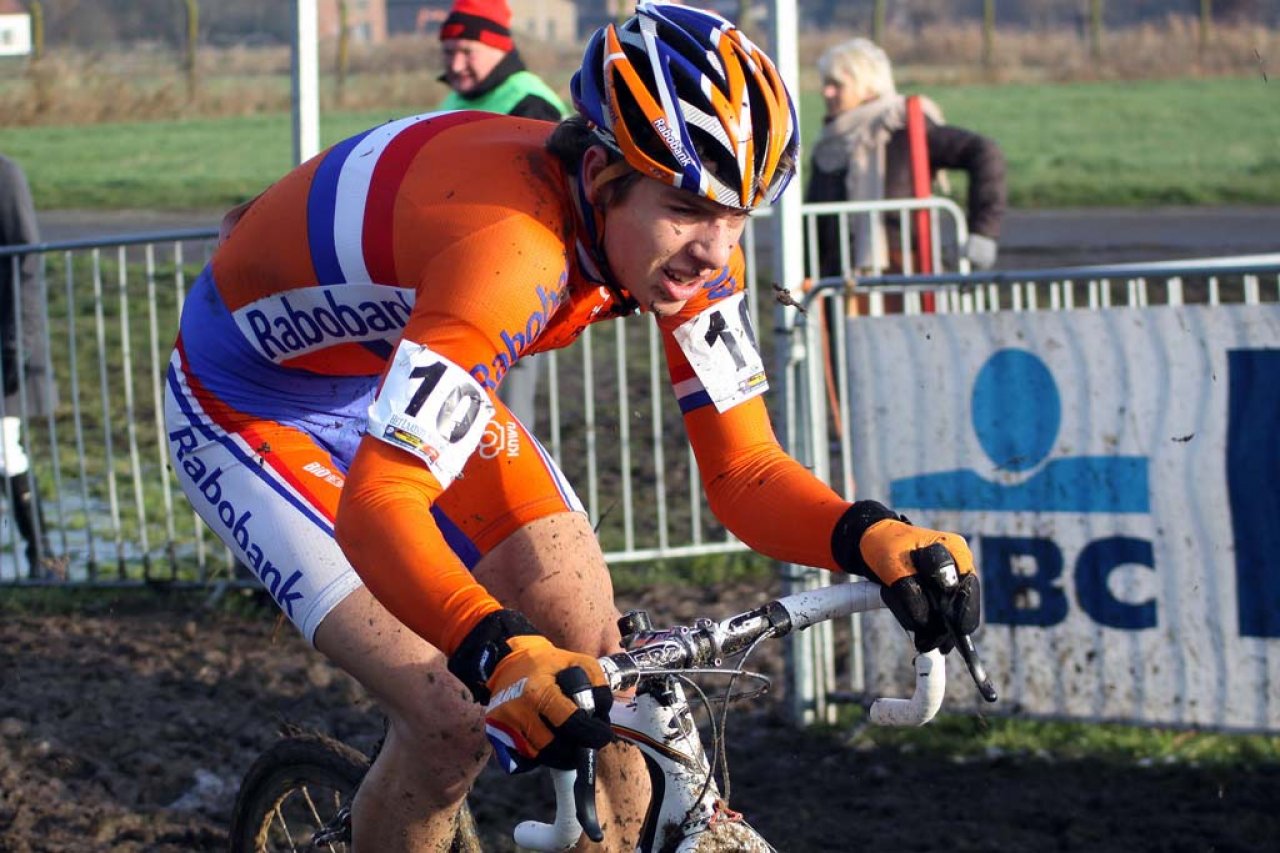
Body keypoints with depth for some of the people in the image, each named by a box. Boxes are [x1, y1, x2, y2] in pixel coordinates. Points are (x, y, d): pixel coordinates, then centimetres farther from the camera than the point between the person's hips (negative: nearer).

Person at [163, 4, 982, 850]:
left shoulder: (688, 235, -19)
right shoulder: (511, 247, -42)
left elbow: (744, 470, -16)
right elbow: (377, 502, -49)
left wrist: (873, 536, -37)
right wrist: (500, 653, -64)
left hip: (400, 364, 7)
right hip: (252, 406, -7)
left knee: (586, 639, -10)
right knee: (451, 722, -18)